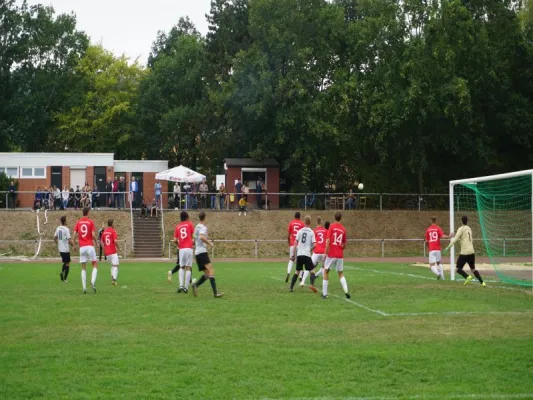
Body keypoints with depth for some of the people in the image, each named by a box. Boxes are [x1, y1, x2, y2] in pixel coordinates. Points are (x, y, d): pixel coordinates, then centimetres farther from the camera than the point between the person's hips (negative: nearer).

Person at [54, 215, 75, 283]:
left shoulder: (58, 228, 4)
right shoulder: (66, 229, -17)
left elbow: (55, 238, 12)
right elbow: (69, 240, -21)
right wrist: (73, 246, -7)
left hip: (60, 249, 6)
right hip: (66, 249, -6)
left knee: (65, 262, 23)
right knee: (67, 264, 4)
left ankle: (62, 272, 0)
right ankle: (64, 278, 0)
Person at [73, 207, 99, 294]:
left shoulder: (78, 222, 8)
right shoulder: (91, 222, -2)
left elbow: (75, 234, 1)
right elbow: (93, 235, -8)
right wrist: (95, 242, 9)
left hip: (82, 247, 3)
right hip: (90, 246, -3)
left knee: (83, 268, 7)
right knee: (95, 265, 6)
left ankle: (84, 287, -1)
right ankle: (93, 281, -17)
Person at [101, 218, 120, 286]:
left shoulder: (104, 231, 11)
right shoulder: (113, 231, -9)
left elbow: (101, 241, 15)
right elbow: (115, 241, -20)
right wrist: (118, 248, -6)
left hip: (107, 252, 7)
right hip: (113, 251, -7)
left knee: (112, 265, 19)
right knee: (116, 265, -6)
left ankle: (112, 278, 10)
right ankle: (114, 279, -20)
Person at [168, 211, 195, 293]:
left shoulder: (177, 226, 12)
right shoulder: (190, 224, 4)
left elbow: (175, 240, 6)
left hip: (181, 249, 3)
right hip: (189, 248, -3)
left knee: (181, 267, 13)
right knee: (188, 268, 1)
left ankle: (181, 285, -4)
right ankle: (186, 287, -4)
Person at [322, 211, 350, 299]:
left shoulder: (332, 226, -7)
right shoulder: (343, 229, 4)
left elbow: (328, 241, -13)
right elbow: (344, 244, 10)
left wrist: (326, 253, -9)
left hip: (331, 254, -3)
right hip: (340, 255, 3)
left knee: (326, 272, 10)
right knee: (341, 274, 15)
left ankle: (324, 293, 7)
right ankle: (346, 291, -4)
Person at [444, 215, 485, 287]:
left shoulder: (461, 229, -5)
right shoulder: (469, 229, 15)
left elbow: (455, 239, -12)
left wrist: (448, 247, -10)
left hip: (464, 252, -6)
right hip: (472, 252, 6)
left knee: (458, 269, 0)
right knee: (473, 269, 16)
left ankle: (467, 276, -23)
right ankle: (482, 282, 4)